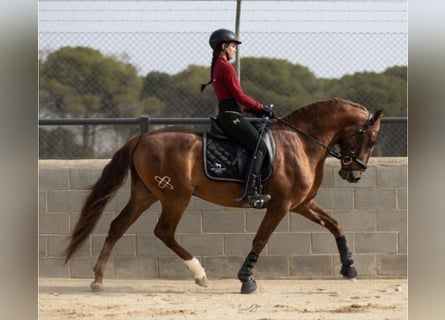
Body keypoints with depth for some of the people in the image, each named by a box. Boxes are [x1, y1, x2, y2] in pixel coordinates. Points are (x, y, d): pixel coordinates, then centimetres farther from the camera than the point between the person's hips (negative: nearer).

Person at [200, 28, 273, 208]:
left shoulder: (217, 67, 20)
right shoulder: (226, 67, -11)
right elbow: (239, 95, -15)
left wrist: (252, 109, 15)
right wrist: (261, 108, -6)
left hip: (225, 115, 10)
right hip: (232, 117, -10)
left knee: (256, 147, 10)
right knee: (260, 147, -15)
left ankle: (254, 191, 3)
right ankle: (250, 193, -25)